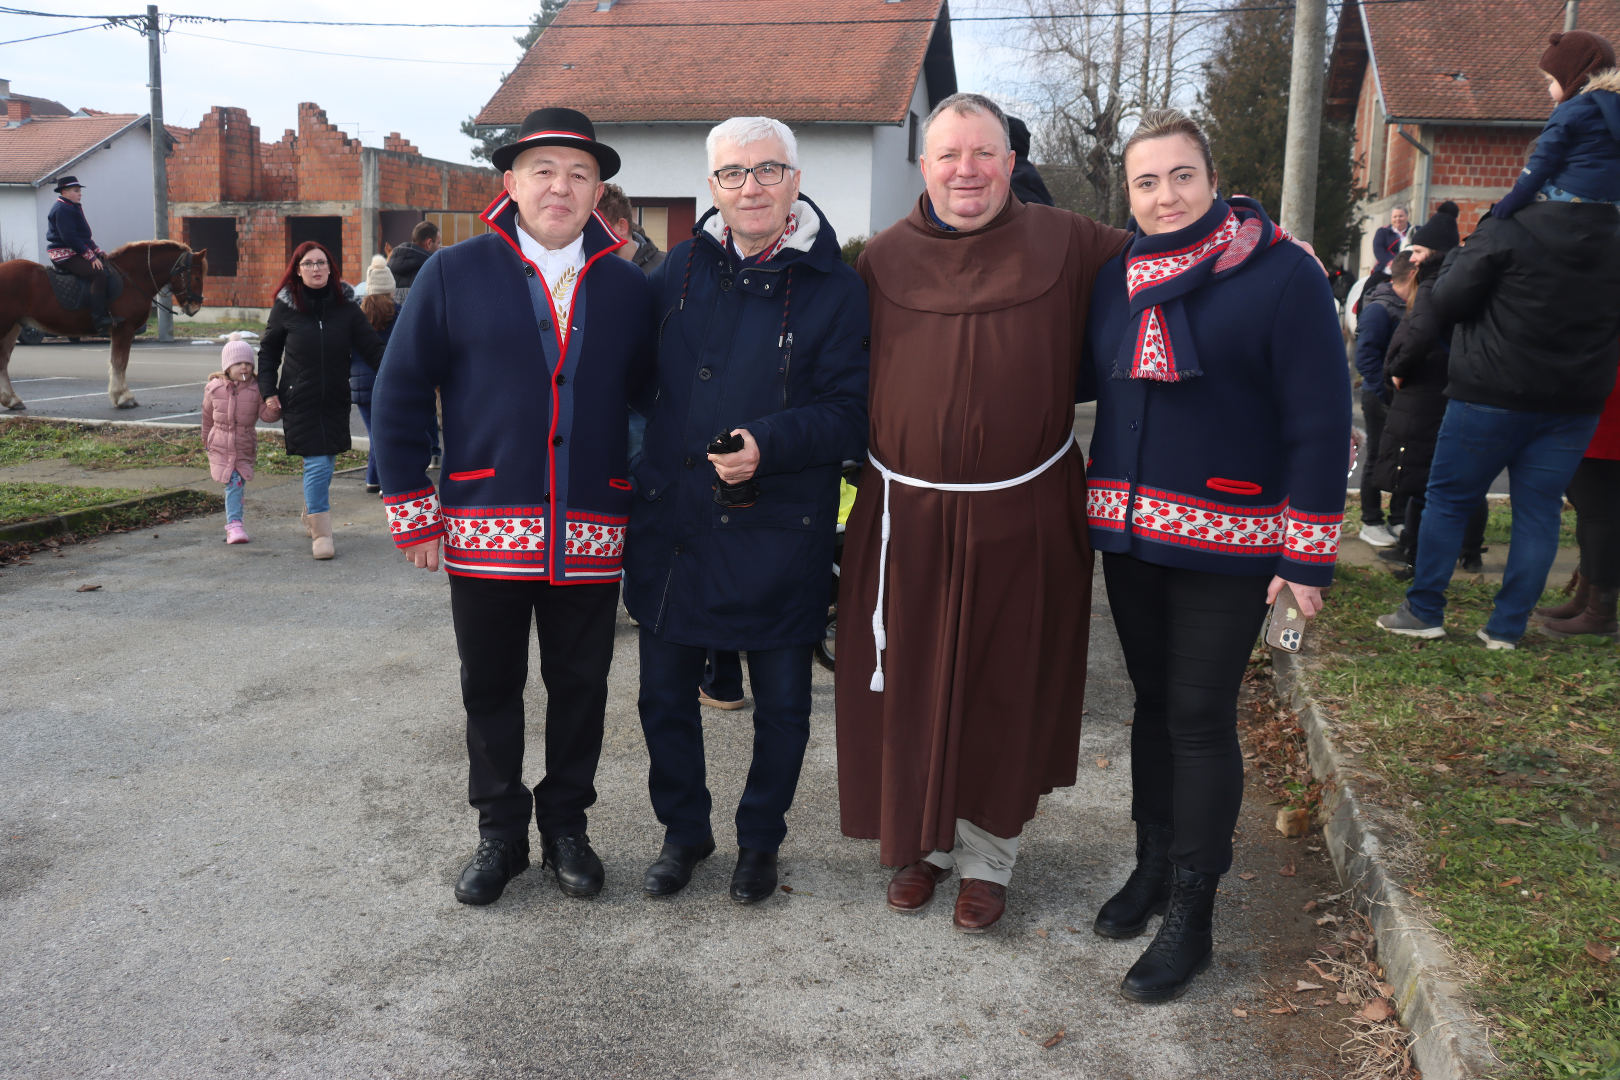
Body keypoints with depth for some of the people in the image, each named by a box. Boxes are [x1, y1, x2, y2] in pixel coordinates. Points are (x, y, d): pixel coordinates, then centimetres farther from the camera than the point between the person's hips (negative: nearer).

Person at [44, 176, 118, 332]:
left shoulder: (73, 208, 21)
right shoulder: (62, 209, -12)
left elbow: (85, 236, 24)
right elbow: (69, 237, -20)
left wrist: (97, 251, 9)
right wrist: (90, 256, -22)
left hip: (74, 253, 11)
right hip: (64, 254, -11)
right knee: (98, 274, -27)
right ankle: (99, 319, -36)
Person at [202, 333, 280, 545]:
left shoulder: (256, 389, -5)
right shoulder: (214, 388, -2)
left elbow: (265, 415, -7)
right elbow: (208, 415, 13)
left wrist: (273, 409, -30)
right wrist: (206, 438, 23)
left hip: (245, 447, 1)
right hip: (220, 446, -1)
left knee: (238, 484, 5)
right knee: (233, 483, -9)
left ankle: (233, 524, 17)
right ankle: (234, 524, -8)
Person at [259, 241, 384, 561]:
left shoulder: (345, 306, -1)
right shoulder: (285, 306, -3)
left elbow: (372, 347, -4)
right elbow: (268, 350, 7)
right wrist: (268, 389, -2)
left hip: (336, 400, 3)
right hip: (299, 400, -3)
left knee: (326, 463, 14)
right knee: (317, 464, -9)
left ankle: (310, 515, 39)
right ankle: (320, 534, -1)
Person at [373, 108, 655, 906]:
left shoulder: (628, 289, 6)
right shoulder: (453, 275, 0)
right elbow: (399, 394, 1)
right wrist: (411, 511, -2)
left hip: (592, 534, 1)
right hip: (486, 531, -1)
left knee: (580, 688, 11)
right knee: (490, 688, 11)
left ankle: (566, 825, 29)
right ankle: (500, 832, 28)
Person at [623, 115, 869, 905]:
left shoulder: (837, 290, -6)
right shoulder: (680, 269, 4)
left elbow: (854, 416, -10)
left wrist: (770, 443, -23)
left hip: (781, 535, -3)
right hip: (674, 522, 3)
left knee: (781, 705, 12)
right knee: (665, 693, 14)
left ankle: (760, 838, 35)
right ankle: (683, 829, 36)